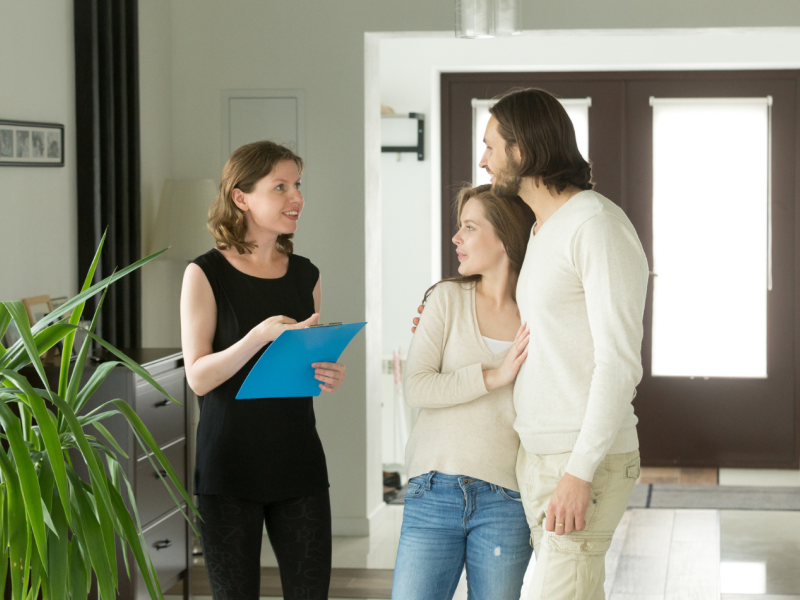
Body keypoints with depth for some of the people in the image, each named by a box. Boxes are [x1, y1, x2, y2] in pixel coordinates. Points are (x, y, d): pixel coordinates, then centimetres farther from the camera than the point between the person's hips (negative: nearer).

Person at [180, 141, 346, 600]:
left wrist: (329, 377, -3)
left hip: (299, 463, 4)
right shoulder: (206, 274, -5)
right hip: (231, 466, -4)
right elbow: (199, 377, -11)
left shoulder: (306, 275, 10)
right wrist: (262, 334, -23)